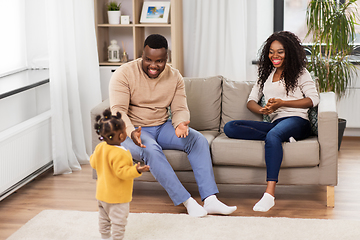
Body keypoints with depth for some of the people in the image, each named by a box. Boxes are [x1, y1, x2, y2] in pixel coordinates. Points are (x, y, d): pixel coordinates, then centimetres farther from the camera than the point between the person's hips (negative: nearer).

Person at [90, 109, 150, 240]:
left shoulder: (100, 147, -4)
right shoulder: (119, 154, -30)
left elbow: (93, 163, 9)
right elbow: (122, 172, -30)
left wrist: (93, 155, 29)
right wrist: (136, 170, -37)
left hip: (102, 193, 9)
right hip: (117, 196, -9)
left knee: (104, 218, 22)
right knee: (118, 220, 5)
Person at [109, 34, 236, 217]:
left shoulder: (174, 77, 3)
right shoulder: (124, 74, -12)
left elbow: (180, 109, 0)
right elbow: (118, 110, -20)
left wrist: (180, 123, -26)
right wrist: (132, 132, -40)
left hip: (162, 127, 5)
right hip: (132, 130, -5)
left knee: (199, 140, -18)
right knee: (151, 150, -37)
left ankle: (210, 200, -26)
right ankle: (187, 202, -35)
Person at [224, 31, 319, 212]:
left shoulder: (300, 73, 12)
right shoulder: (266, 74, 26)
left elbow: (313, 99, 0)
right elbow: (251, 101, 20)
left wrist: (282, 103, -10)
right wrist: (261, 110, -5)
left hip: (296, 121, -5)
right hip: (275, 123, 6)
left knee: (273, 136, -41)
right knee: (230, 127, -17)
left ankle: (270, 194, -50)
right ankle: (283, 139, -27)